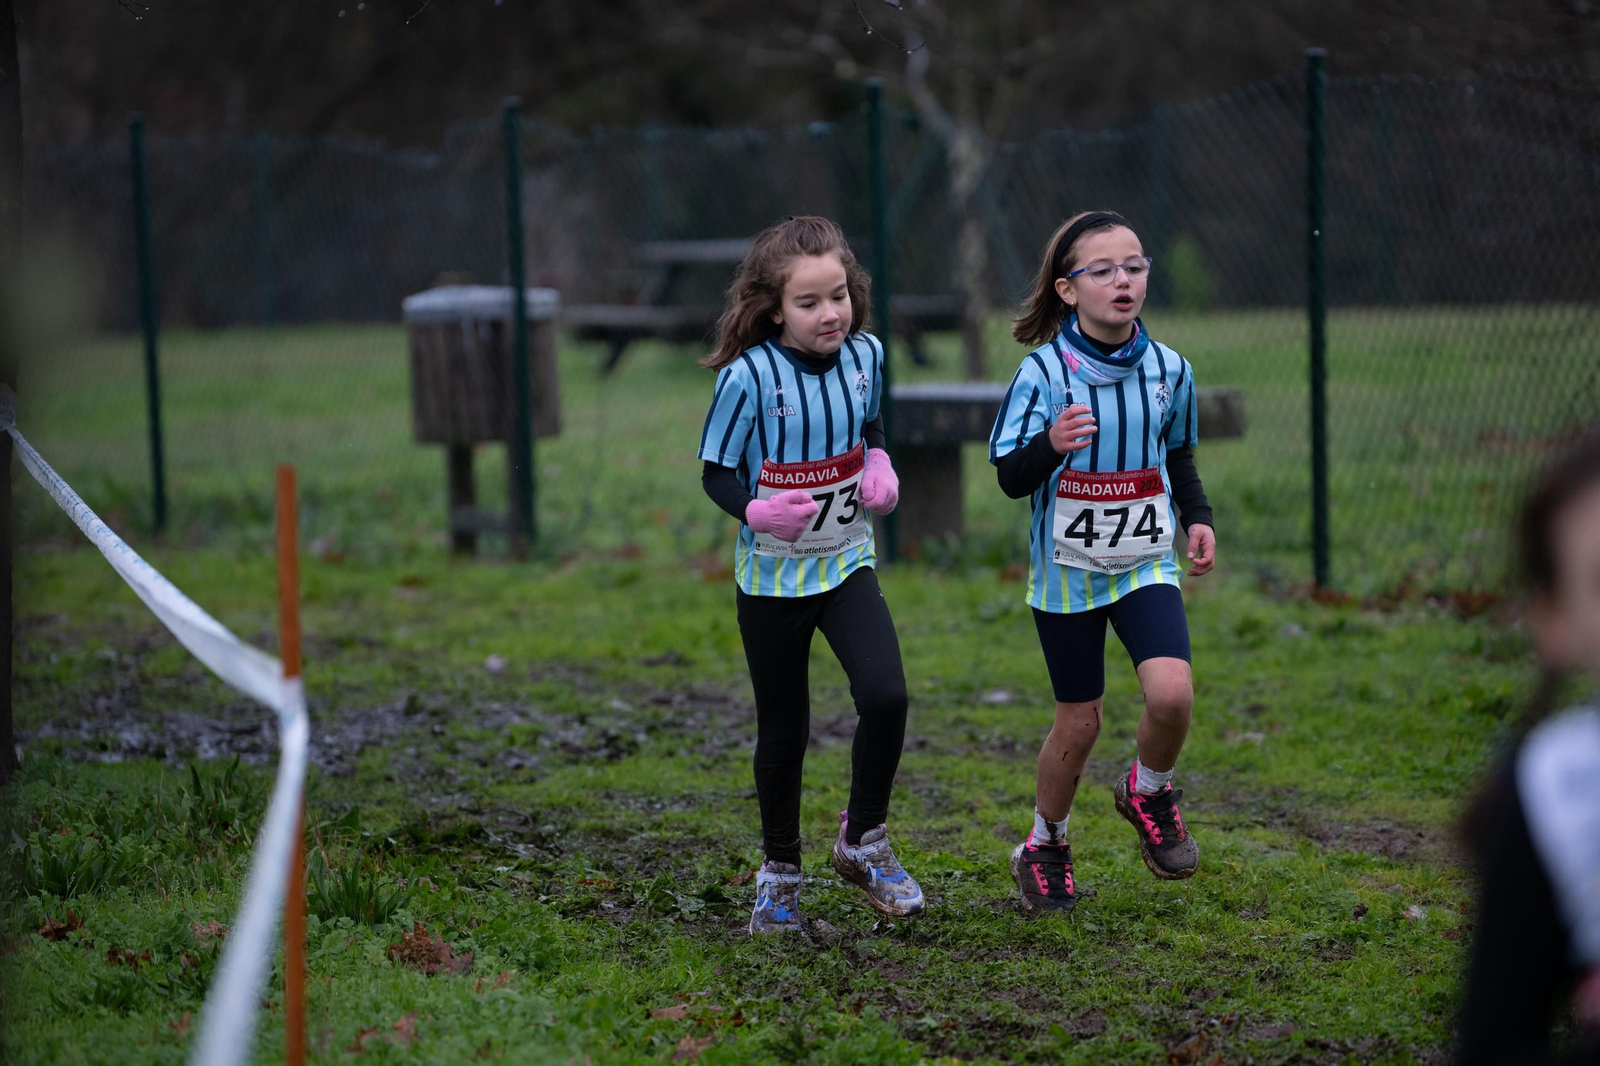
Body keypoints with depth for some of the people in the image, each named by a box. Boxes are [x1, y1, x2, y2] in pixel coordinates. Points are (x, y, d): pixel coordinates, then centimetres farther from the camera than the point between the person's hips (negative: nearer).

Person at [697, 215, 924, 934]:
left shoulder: (865, 355, -3)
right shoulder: (748, 377, -17)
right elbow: (716, 471, -9)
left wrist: (879, 465, -3)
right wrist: (756, 510, -28)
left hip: (847, 561, 3)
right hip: (772, 573, -3)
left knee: (885, 696, -18)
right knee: (783, 733, 7)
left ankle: (863, 841, 4)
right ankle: (779, 873, 28)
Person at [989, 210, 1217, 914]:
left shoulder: (1168, 369, 0)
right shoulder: (1044, 372, -12)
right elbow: (1010, 478, -12)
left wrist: (1198, 516, 2)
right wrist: (1050, 444, -32)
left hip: (1145, 561, 2)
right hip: (1067, 568, -2)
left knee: (1171, 693, -19)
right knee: (1079, 721, 5)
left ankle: (1148, 790, 12)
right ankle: (1045, 846, 29)